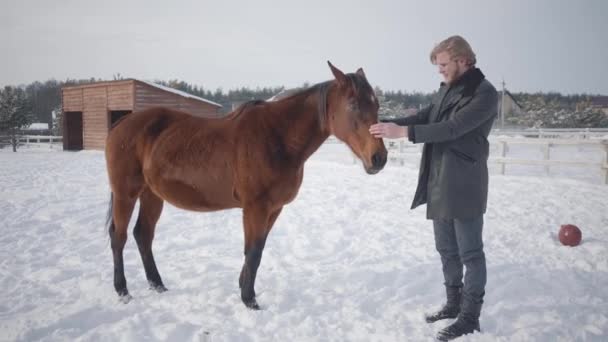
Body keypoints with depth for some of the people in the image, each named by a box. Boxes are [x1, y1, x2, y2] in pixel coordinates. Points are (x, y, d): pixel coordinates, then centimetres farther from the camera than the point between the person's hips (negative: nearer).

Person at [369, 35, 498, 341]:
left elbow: (453, 129, -24)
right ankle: (454, 302, 32)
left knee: (470, 252, 2)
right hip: (438, 184, 8)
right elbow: (424, 116, 13)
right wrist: (387, 124, -3)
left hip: (465, 186, -8)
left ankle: (470, 316, 13)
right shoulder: (446, 89, 12)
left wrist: (403, 132, -28)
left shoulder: (485, 93, -14)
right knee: (446, 249, 17)